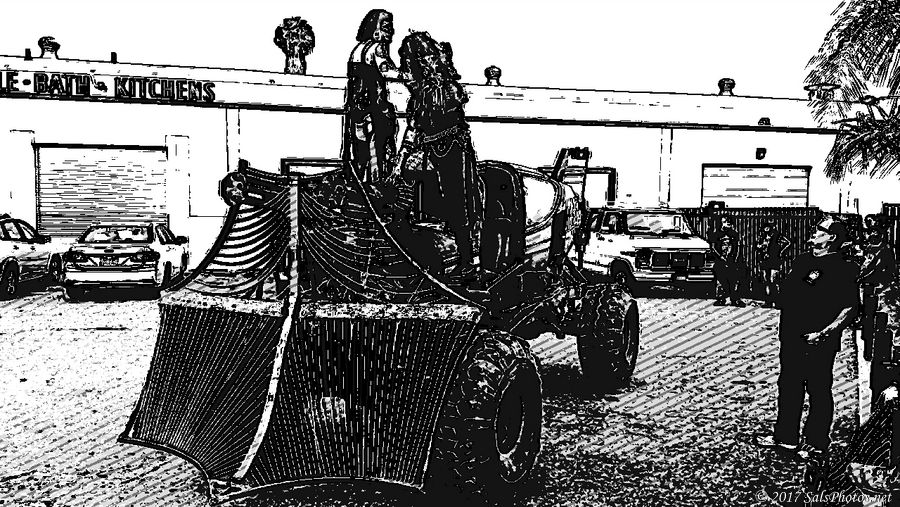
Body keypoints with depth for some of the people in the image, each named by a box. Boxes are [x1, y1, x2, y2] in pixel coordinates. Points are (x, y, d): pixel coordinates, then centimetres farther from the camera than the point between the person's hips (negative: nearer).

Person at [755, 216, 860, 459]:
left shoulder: (842, 269, -11)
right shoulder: (802, 260, 11)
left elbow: (850, 308, -15)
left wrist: (824, 333, -20)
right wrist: (783, 326, 16)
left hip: (818, 343, -8)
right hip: (791, 338, 8)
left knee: (819, 392, 4)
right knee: (788, 387, 15)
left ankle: (817, 443, 16)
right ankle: (786, 437, 27)